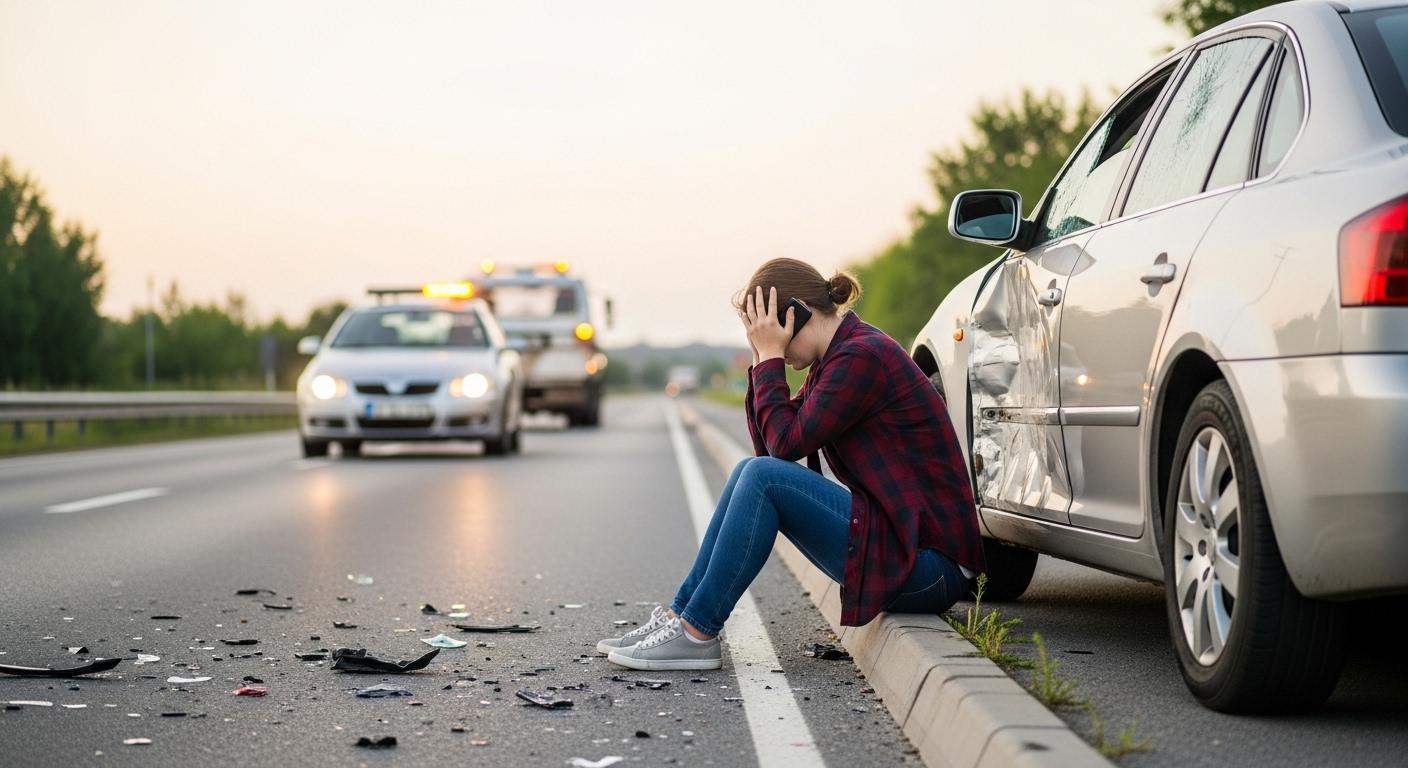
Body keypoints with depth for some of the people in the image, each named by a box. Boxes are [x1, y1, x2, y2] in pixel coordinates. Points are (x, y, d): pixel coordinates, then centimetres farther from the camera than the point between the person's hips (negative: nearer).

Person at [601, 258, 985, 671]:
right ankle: (680, 616, 4)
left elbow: (787, 443, -16)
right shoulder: (833, 361, 14)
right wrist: (765, 360, 4)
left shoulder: (863, 356, -15)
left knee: (762, 477, -19)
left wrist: (770, 358, -9)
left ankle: (695, 634, -13)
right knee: (752, 470, 5)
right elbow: (769, 447, 12)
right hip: (893, 538, 10)